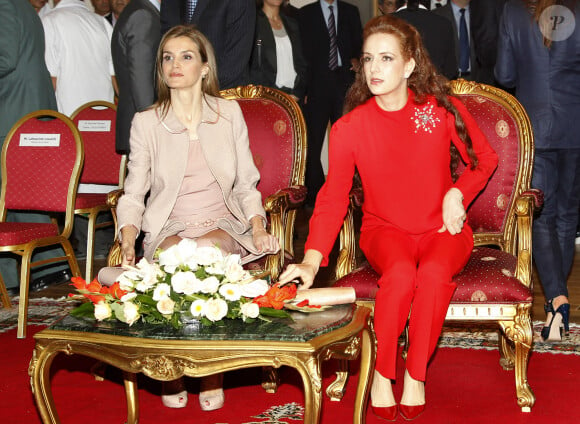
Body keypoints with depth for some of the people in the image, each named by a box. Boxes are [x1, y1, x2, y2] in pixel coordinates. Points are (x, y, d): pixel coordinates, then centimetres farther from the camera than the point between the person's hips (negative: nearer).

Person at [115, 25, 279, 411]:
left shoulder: (229, 113, 8)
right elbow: (134, 194, 5)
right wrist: (128, 238, -14)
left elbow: (246, 184, 11)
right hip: (169, 229, 0)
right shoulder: (146, 122, 6)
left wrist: (257, 226, -8)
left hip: (224, 226, 0)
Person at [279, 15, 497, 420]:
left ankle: (416, 376, -15)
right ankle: (382, 374, -13)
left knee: (434, 271, -34)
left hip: (442, 229, 0)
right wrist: (312, 260, -25)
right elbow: (333, 198, -12)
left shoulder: (443, 109, -8)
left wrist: (457, 193, -10)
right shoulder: (349, 128, -8)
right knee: (401, 273, -34)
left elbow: (484, 159, 8)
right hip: (385, 230, 0)